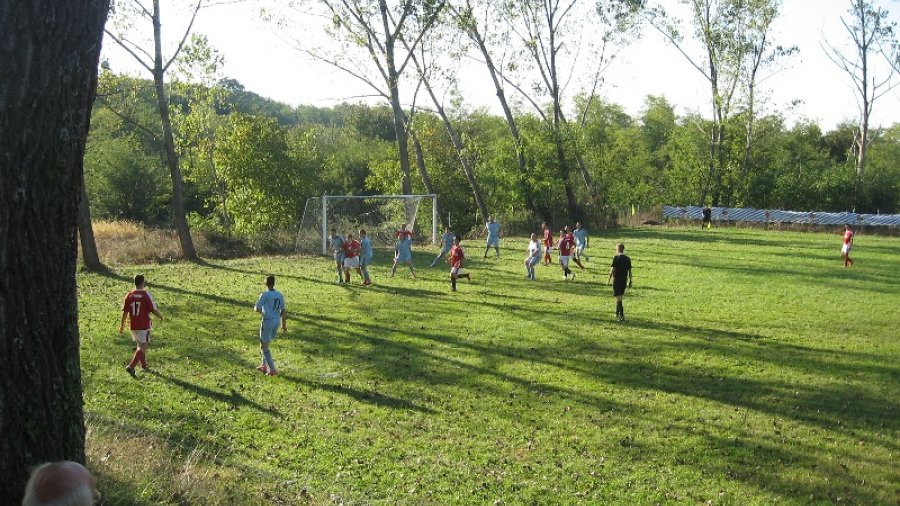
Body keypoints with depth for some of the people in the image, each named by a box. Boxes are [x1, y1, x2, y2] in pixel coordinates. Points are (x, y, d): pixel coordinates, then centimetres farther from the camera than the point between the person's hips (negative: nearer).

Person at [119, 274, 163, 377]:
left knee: (139, 345, 21)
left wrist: (122, 325, 13)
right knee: (143, 347, -2)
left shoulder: (129, 295, 0)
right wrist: (161, 316, 8)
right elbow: (153, 310, -12)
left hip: (133, 326, 6)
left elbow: (125, 312, 3)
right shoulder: (146, 295, -14)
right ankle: (131, 366, -16)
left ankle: (144, 365, 31)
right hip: (144, 326, -6)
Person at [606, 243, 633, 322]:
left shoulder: (616, 258, -11)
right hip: (624, 279, 6)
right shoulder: (627, 259, 6)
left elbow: (612, 269, -14)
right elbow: (629, 270, 7)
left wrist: (609, 279, -8)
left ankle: (622, 316, -12)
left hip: (617, 279, -6)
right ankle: (617, 313, 31)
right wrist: (630, 280, 13)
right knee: (620, 296, 20)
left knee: (618, 297, -5)